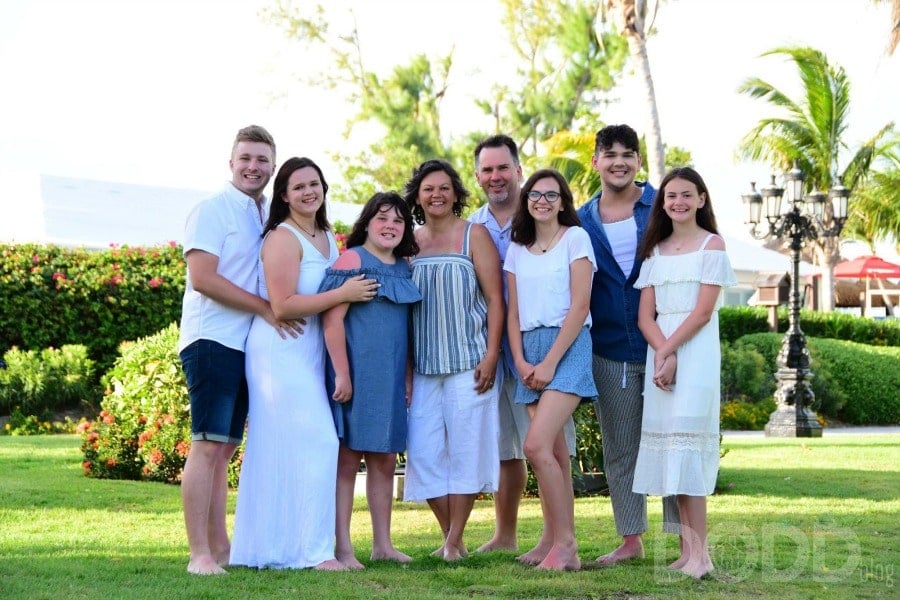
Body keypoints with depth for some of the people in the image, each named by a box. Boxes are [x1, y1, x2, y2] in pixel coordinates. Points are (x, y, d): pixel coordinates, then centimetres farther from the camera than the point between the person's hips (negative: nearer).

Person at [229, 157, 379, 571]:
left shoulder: (327, 238, 14)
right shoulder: (283, 238, -13)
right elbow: (283, 305, -20)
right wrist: (343, 294, -18)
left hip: (310, 353, 8)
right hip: (281, 353, -8)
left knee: (284, 451, 9)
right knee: (313, 443, -13)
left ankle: (270, 547, 14)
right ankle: (312, 549, -10)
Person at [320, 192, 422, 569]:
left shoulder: (405, 268, 13)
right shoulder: (352, 259, -8)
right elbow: (331, 318, -15)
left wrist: (408, 377, 14)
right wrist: (342, 374, -19)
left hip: (391, 379, 7)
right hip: (356, 375, -7)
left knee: (385, 461, 11)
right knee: (347, 459, -2)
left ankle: (382, 544, 19)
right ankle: (342, 548, 2)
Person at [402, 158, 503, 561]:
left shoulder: (474, 236, 0)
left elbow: (494, 298, -4)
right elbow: (403, 306, 13)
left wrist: (491, 355, -13)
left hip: (468, 362, -4)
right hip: (423, 366, 4)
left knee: (465, 448, -4)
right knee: (424, 450, 1)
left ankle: (455, 540, 2)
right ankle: (449, 537, 11)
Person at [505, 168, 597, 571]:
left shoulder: (575, 238, -1)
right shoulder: (517, 250, 15)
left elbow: (580, 305, -8)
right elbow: (513, 311, 13)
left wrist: (550, 362, -13)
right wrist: (521, 361, -3)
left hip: (567, 346, -5)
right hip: (530, 349, 5)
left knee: (537, 445, -18)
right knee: (555, 452, 5)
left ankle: (565, 544, -14)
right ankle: (554, 540, 8)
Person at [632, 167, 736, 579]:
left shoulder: (712, 245, 0)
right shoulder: (655, 251, 14)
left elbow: (703, 312, -8)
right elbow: (645, 314, 6)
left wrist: (669, 350, -14)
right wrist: (662, 353, -11)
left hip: (696, 350, -5)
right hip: (660, 350, 5)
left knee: (686, 445, -13)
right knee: (669, 450, 0)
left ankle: (700, 553, -14)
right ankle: (688, 549, 2)